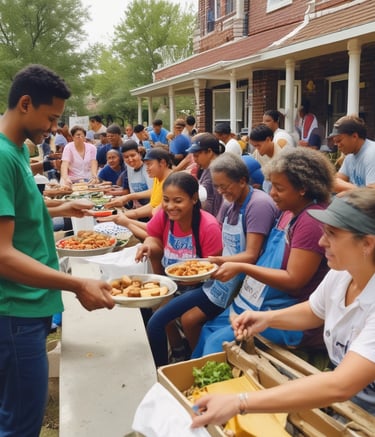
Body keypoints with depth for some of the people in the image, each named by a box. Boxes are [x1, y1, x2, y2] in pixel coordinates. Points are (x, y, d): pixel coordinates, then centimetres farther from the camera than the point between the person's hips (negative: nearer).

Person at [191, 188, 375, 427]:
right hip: (338, 401, 6)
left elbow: (340, 386, -39)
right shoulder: (339, 275, -7)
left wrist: (240, 402, -42)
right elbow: (311, 312, 12)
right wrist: (268, 318, -7)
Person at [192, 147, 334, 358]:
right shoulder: (289, 212, 6)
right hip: (261, 302, 9)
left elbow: (293, 280, -24)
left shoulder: (311, 221, -22)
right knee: (209, 330, 14)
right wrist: (226, 261, 3)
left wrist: (241, 267, -24)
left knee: (218, 342, -11)